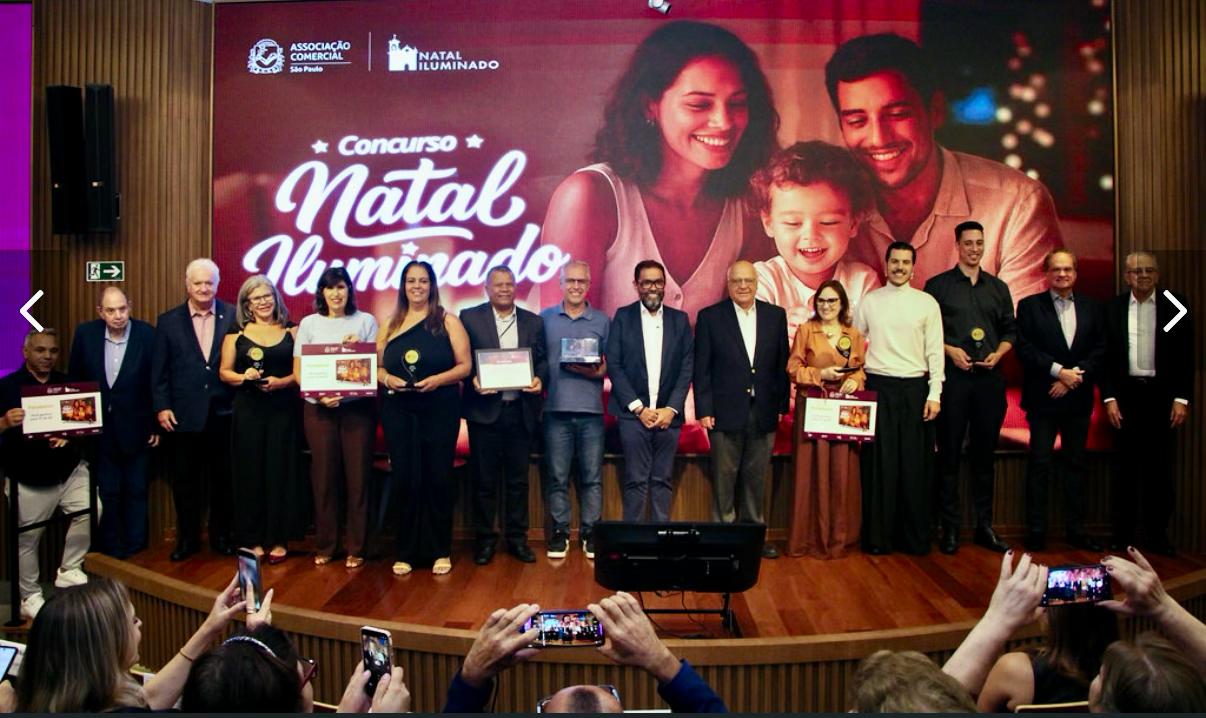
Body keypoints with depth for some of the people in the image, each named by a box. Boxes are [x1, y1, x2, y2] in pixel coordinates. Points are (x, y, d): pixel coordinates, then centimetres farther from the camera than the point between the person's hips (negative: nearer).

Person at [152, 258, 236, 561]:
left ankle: (221, 536, 23)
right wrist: (161, 407, -3)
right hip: (184, 414, 1)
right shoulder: (168, 321, 5)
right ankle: (187, 538, 23)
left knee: (223, 478, 10)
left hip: (223, 413, -1)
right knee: (185, 479, 9)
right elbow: (159, 370, 4)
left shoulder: (233, 317, 0)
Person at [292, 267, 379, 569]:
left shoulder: (365, 321, 7)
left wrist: (358, 348, -11)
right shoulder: (309, 323, 9)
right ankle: (324, 545, 15)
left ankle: (356, 547, 8)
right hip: (318, 408, 1)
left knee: (357, 475, 0)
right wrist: (320, 396, -11)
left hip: (358, 406, -1)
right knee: (323, 475, 3)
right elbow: (298, 371, 5)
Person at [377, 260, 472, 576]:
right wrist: (386, 378, -10)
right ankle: (406, 552, 13)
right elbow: (376, 366, 12)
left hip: (440, 410, -2)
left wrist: (437, 379, -17)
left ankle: (440, 551, 14)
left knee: (438, 478, 2)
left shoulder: (447, 321, 3)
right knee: (403, 479, 2)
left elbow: (465, 365, -2)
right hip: (398, 412, 2)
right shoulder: (390, 325, 11)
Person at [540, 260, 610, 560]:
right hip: (556, 409, 0)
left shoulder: (602, 321, 8)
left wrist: (596, 372, -12)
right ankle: (559, 532, 13)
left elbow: (611, 364, 8)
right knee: (557, 476, 4)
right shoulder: (545, 318, 8)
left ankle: (590, 532, 14)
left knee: (592, 477, 4)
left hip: (591, 410, 1)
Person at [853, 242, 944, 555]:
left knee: (916, 464, 3)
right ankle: (877, 537, 11)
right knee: (879, 463, 2)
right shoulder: (869, 302, 7)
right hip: (878, 387, 0)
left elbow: (935, 351, 3)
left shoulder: (927, 303, 6)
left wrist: (934, 394, -3)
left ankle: (916, 538, 14)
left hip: (915, 388, 0)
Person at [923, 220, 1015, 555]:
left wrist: (998, 354, -2)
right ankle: (950, 527, 8)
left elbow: (1010, 330, 16)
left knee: (985, 454, 9)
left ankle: (984, 525, 18)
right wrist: (950, 350, -12)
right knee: (950, 454, 0)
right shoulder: (938, 285, 3)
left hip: (989, 377, 3)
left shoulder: (998, 288, 14)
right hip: (952, 376, -3)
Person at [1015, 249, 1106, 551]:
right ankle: (1035, 532, 6)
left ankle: (1076, 529, 17)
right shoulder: (1029, 306, 0)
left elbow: (1100, 350, 4)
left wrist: (1075, 375, -10)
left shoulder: (1091, 307, 10)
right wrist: (1058, 371, -15)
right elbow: (1024, 348, -8)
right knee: (1039, 464, 0)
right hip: (1043, 398, -3)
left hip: (1078, 398, 3)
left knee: (1076, 464, 9)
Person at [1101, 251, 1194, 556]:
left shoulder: (1175, 305, 1)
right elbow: (1106, 356, 3)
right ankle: (1122, 533, 15)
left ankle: (1157, 534, 15)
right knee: (1126, 466, 7)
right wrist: (1109, 398, -3)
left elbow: (1186, 355, 0)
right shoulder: (1113, 308, 3)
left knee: (1160, 467, 5)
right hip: (1126, 394, 0)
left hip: (1162, 395, 0)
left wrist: (1181, 399, -5)